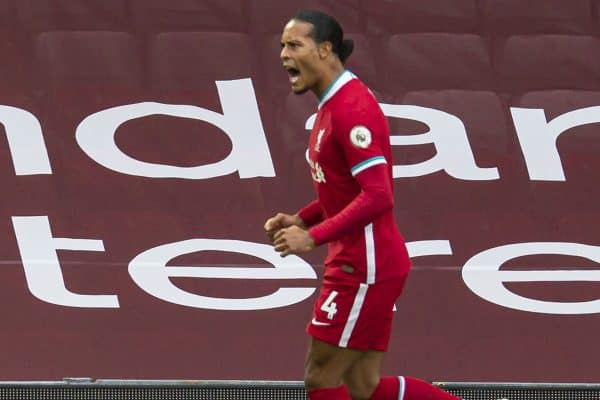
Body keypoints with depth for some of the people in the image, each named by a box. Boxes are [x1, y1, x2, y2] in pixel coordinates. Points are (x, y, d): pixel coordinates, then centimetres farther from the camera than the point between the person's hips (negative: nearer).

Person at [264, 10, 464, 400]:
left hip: (365, 267, -10)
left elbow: (377, 196, -24)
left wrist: (313, 237, -22)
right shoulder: (332, 105, 15)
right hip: (359, 263, 10)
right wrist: (301, 219, 10)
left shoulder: (352, 108, -17)